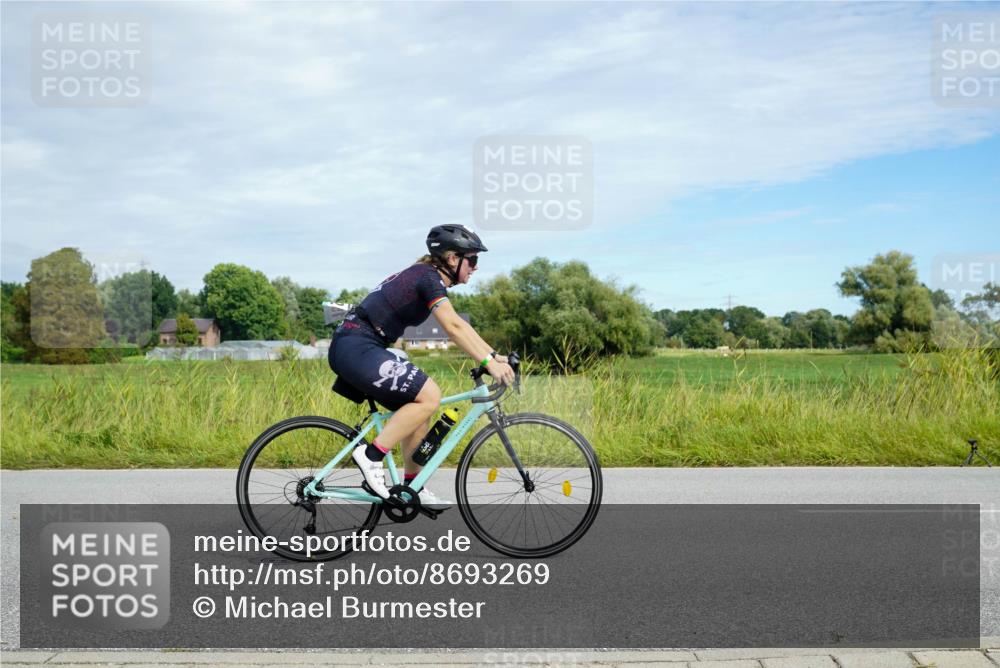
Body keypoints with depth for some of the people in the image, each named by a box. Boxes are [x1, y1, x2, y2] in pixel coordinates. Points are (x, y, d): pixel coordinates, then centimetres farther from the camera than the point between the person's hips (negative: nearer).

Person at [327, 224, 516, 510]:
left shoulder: (426, 276, 17)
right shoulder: (429, 277, -12)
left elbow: (458, 325, 17)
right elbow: (453, 327, -25)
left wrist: (493, 355, 9)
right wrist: (488, 363, -27)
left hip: (355, 349, 10)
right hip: (356, 348, -10)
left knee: (419, 406, 11)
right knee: (429, 396, -16)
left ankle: (412, 487, 16)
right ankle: (371, 454, -10)